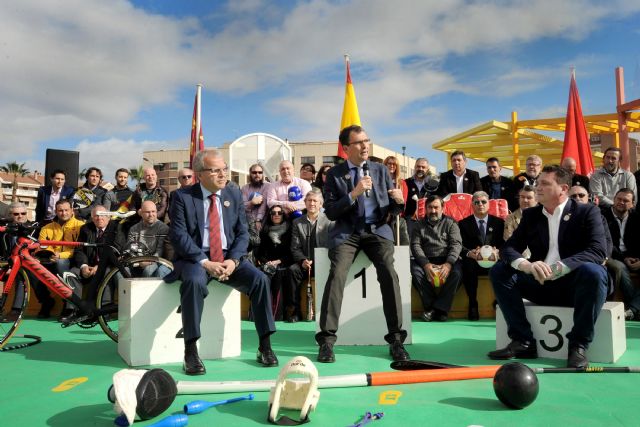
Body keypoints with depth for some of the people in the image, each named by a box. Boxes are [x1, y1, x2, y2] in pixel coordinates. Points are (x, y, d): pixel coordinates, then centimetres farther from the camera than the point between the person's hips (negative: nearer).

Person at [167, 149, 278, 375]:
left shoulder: (234, 193, 8)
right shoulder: (183, 196, -2)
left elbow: (242, 232, 6)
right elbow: (178, 235, -10)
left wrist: (233, 260, -13)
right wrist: (205, 262, -21)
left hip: (229, 258, 3)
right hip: (195, 258, -3)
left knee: (260, 279, -21)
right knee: (194, 282, -36)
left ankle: (265, 346, -10)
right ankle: (191, 352, -24)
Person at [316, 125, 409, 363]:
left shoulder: (380, 170, 12)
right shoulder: (335, 174, 5)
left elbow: (393, 210, 12)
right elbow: (330, 213, -3)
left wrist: (398, 201, -12)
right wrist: (353, 194, -15)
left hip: (377, 230, 1)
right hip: (346, 232, -1)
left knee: (389, 273, -23)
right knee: (337, 274, -25)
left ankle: (396, 339, -13)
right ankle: (327, 340, -16)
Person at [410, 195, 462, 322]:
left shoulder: (450, 223, 15)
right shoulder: (419, 225, 18)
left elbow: (456, 244, 1)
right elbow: (415, 245, 4)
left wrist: (448, 264, -19)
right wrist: (426, 264, -15)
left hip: (447, 259, -1)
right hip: (426, 260, 1)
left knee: (457, 272, -32)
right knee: (415, 270, -31)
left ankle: (440, 308, -23)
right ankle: (430, 306, -20)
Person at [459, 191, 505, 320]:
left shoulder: (499, 222, 18)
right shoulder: (463, 224, 13)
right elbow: (460, 246, 0)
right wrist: (469, 253, -23)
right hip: (473, 261, -1)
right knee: (467, 266, -36)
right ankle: (473, 304, -24)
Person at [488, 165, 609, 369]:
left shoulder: (587, 212, -3)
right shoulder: (530, 215, 8)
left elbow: (598, 251, -17)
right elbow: (509, 247, -1)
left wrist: (557, 268, -32)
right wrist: (526, 264, -26)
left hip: (574, 284, -4)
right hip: (541, 283, 4)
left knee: (592, 272, -35)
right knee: (499, 271, -15)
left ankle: (578, 346, -20)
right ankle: (523, 342, -14)